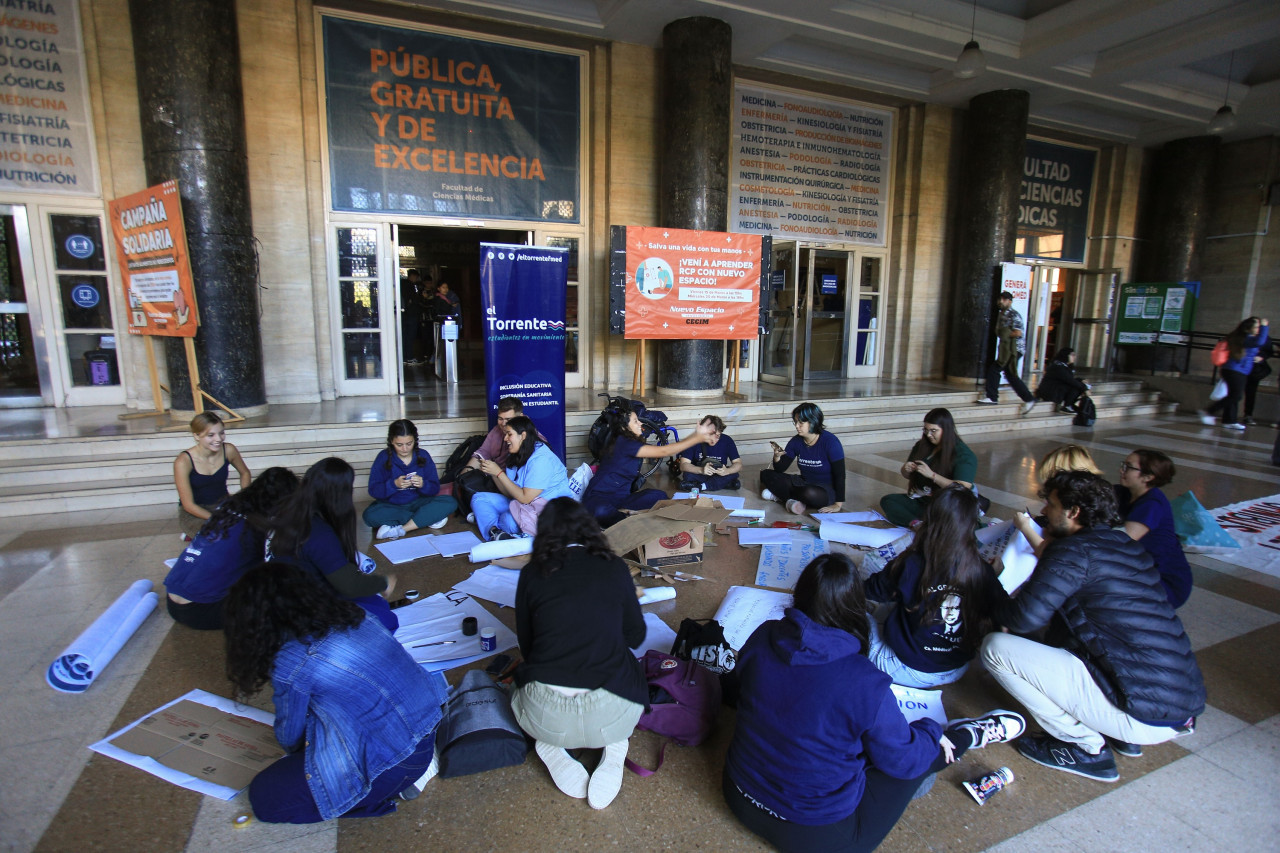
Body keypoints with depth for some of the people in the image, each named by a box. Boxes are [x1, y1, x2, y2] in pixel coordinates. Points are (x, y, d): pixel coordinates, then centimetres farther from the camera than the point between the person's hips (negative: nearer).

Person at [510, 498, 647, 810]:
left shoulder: (532, 573, 4)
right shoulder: (615, 569, 4)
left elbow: (526, 645, 13)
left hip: (544, 716, 1)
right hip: (611, 714, 0)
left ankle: (549, 745, 11)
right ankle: (614, 745, 11)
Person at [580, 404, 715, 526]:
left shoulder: (633, 442, 10)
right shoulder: (623, 443, -18)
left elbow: (663, 451, 8)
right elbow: (663, 452, -20)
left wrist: (696, 434, 2)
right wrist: (698, 439, -18)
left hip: (620, 497, 8)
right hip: (599, 497, -8)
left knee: (659, 496, -13)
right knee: (601, 512, -43)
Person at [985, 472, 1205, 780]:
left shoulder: (1074, 550, -15)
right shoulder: (1126, 545, 11)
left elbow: (1026, 618, -20)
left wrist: (995, 608, 0)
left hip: (1143, 716, -9)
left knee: (996, 647, -11)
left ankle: (1086, 749, 2)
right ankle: (1124, 735, 19)